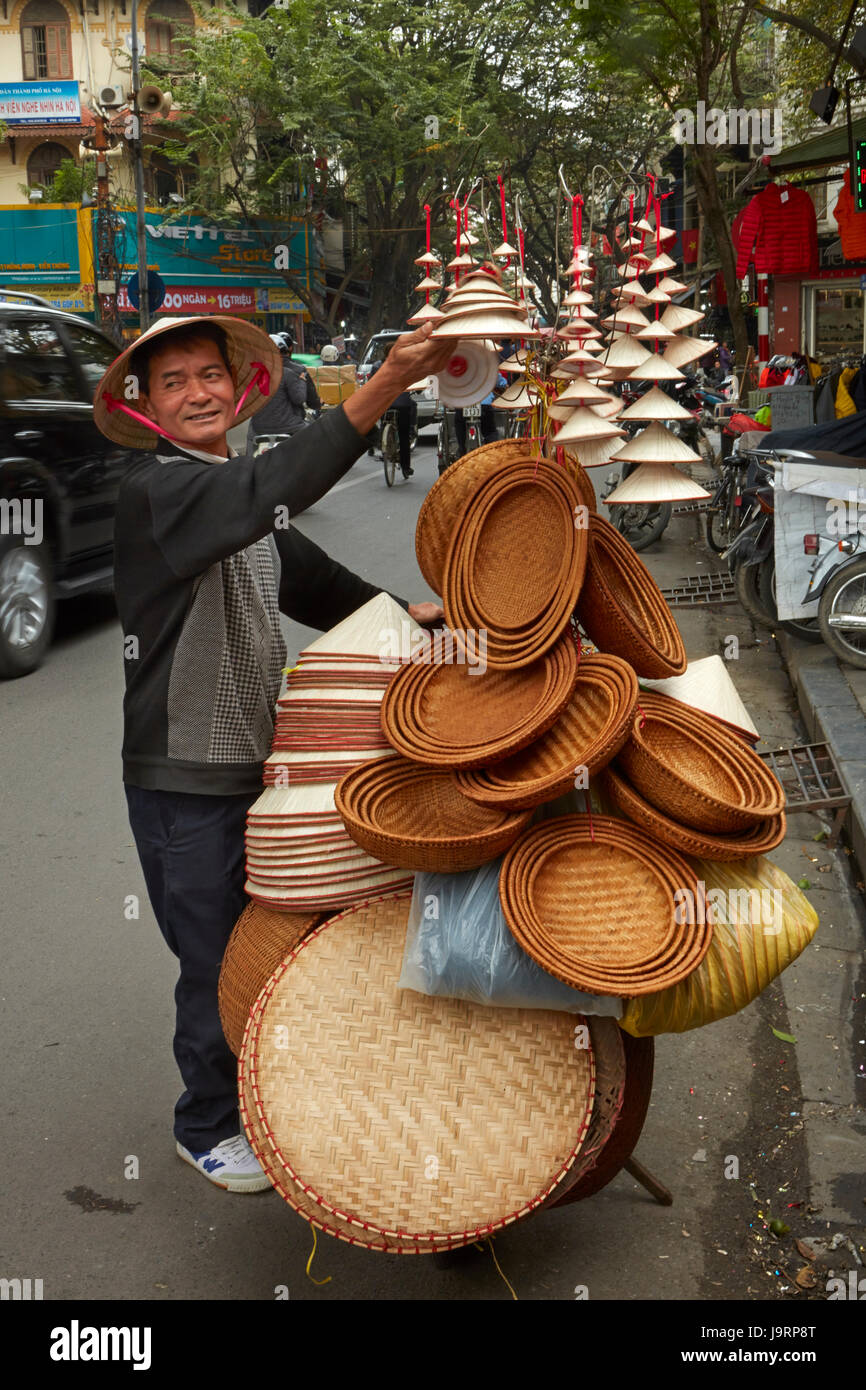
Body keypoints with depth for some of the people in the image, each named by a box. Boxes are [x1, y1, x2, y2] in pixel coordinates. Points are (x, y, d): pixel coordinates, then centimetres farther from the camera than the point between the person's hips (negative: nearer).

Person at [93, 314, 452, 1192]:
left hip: (258, 764, 8)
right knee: (218, 962, 4)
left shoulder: (238, 496, 12)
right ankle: (207, 1127, 27)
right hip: (185, 780, -8)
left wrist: (408, 614, 6)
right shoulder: (153, 490, -17)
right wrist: (383, 388, -43)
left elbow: (308, 579, 21)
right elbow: (272, 489, -34)